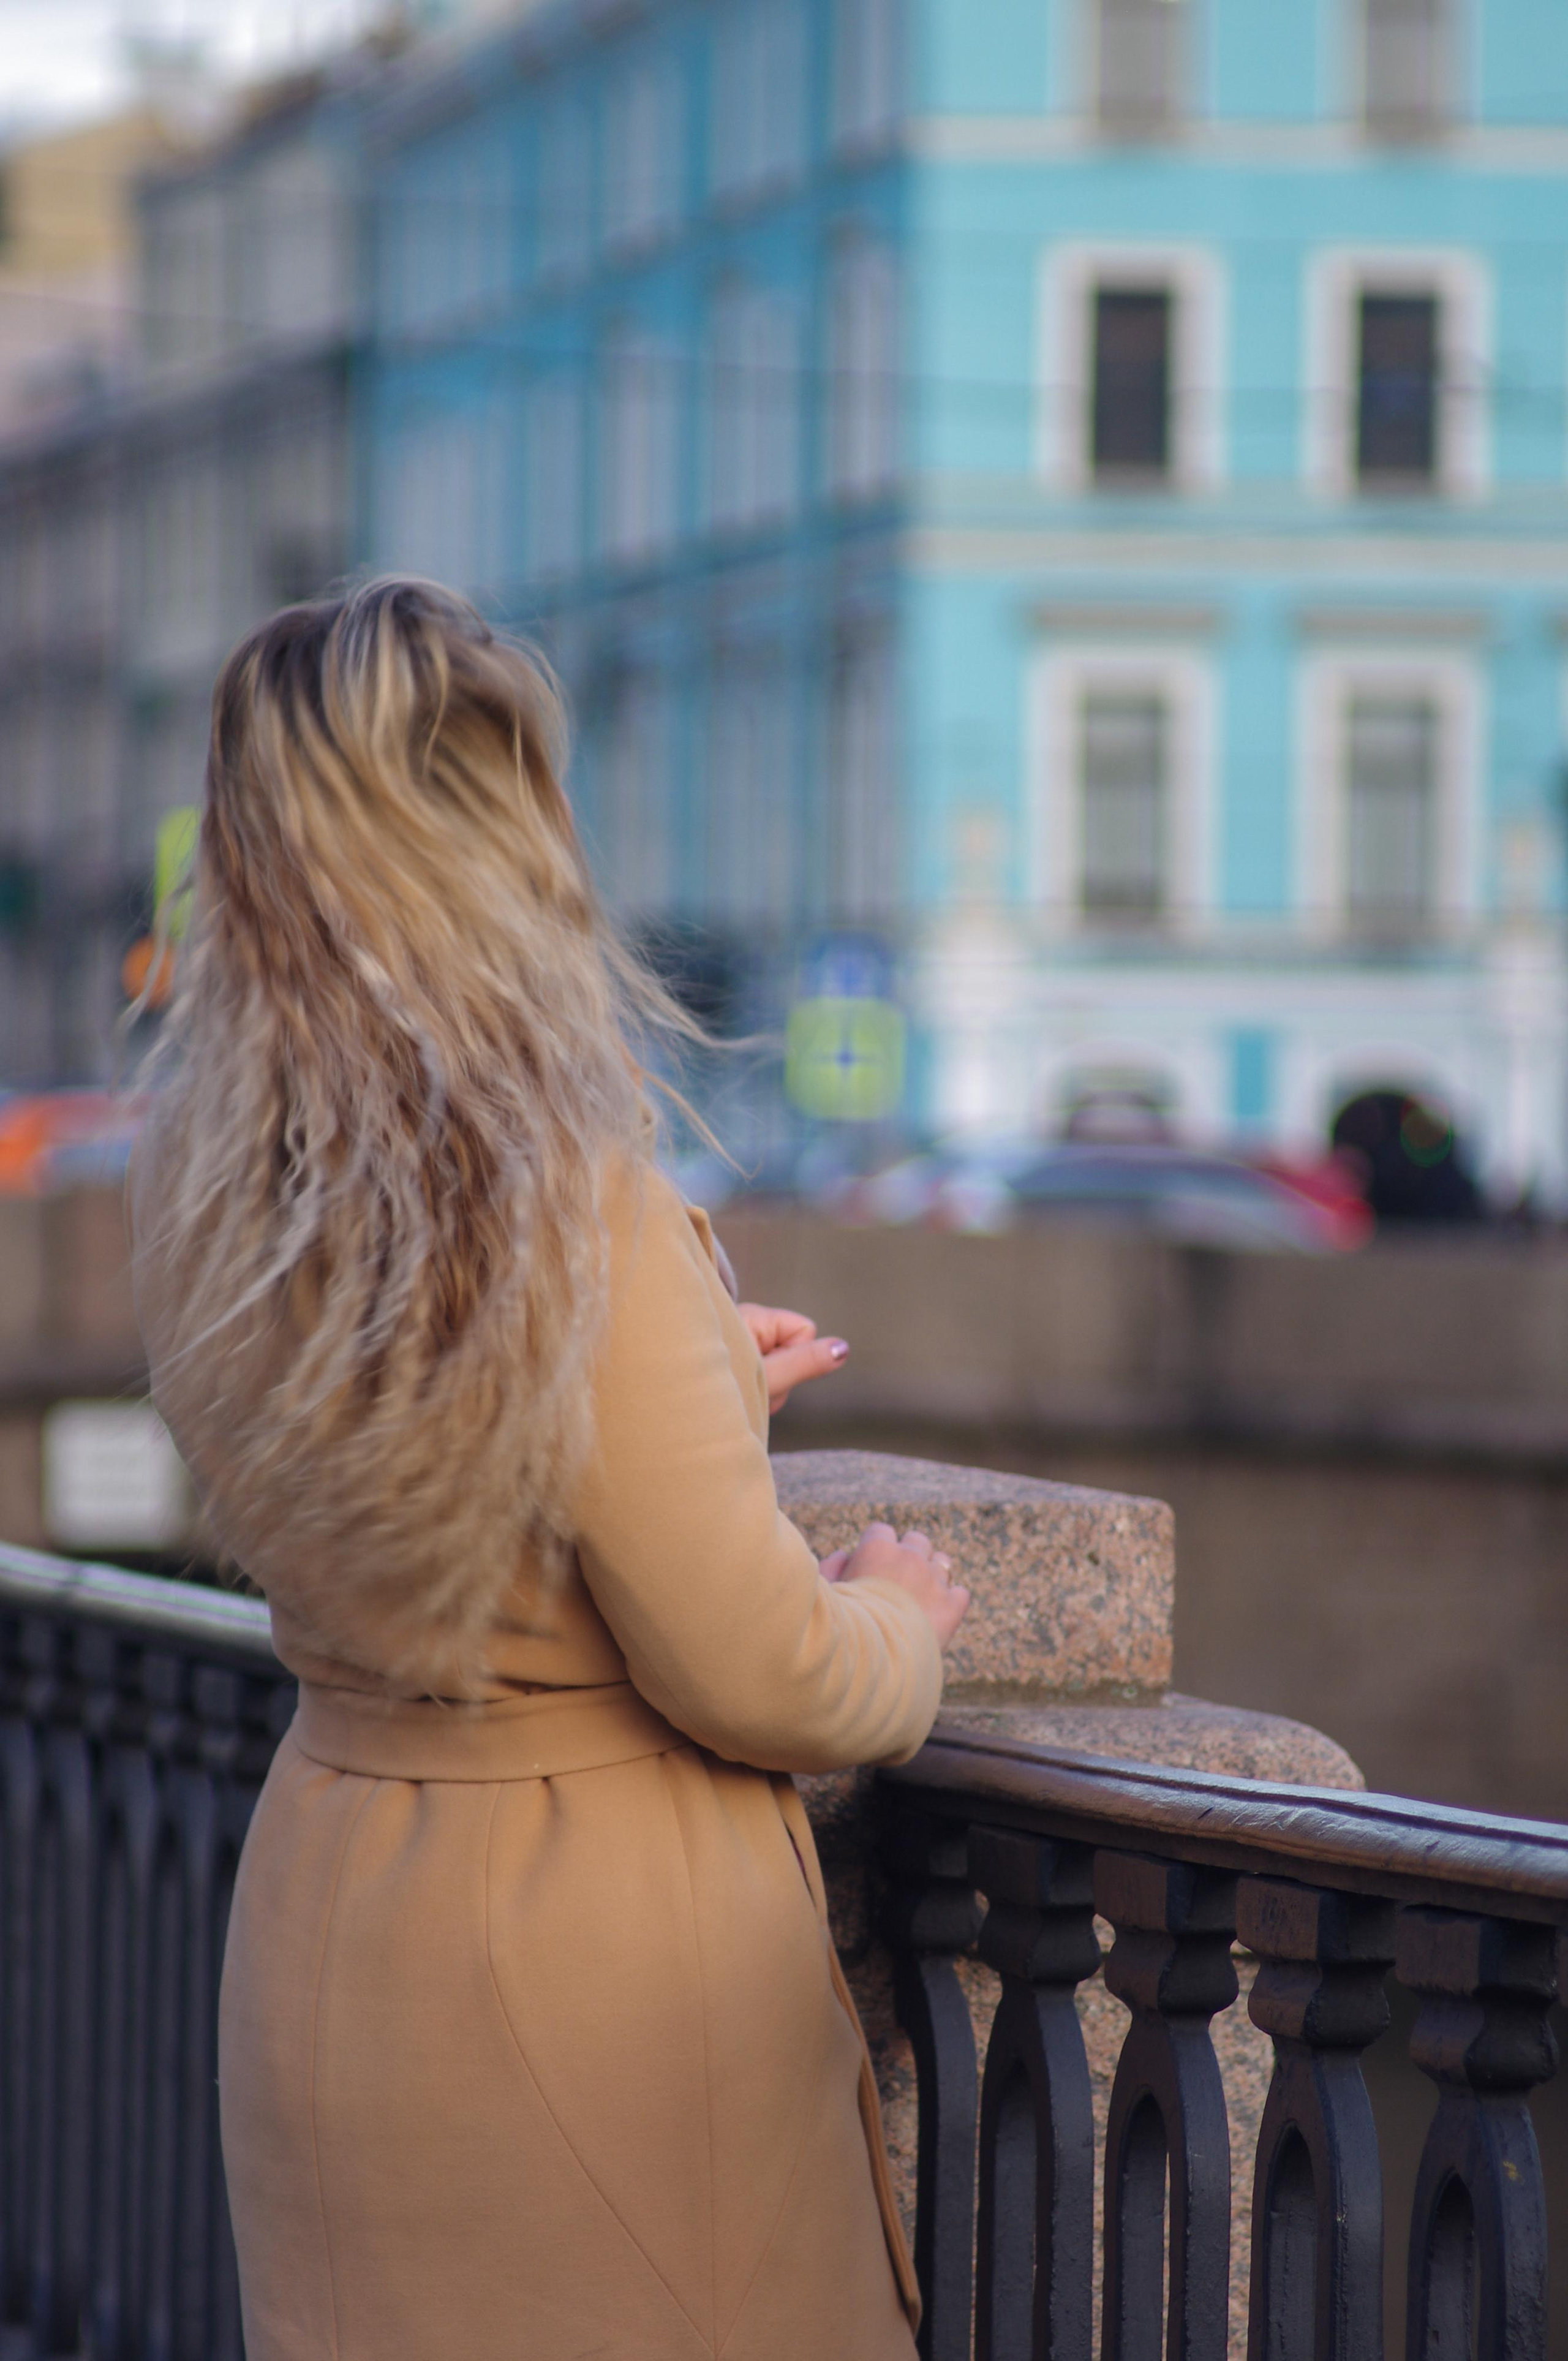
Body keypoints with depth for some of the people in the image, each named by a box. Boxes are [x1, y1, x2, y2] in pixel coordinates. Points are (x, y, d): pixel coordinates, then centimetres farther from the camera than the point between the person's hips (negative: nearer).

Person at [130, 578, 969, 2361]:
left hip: (324, 1929, 7)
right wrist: (895, 1621, 3)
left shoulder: (208, 1185, -1)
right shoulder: (562, 1198, -23)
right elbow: (748, 1674, -18)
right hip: (605, 1961, -7)